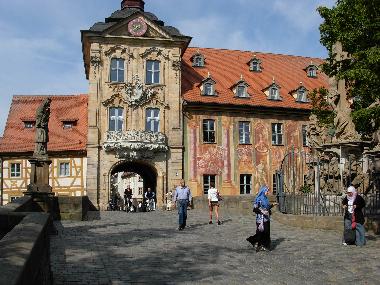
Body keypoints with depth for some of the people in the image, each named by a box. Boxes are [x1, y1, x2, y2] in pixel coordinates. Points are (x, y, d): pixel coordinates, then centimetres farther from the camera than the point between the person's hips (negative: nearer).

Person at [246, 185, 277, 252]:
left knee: (266, 232, 9)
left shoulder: (265, 198, 12)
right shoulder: (258, 199, -12)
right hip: (261, 218, -8)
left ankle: (265, 245, 15)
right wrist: (262, 212, -25)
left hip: (266, 218, 8)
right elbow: (255, 209, -16)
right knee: (261, 232, -6)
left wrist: (272, 205, 13)